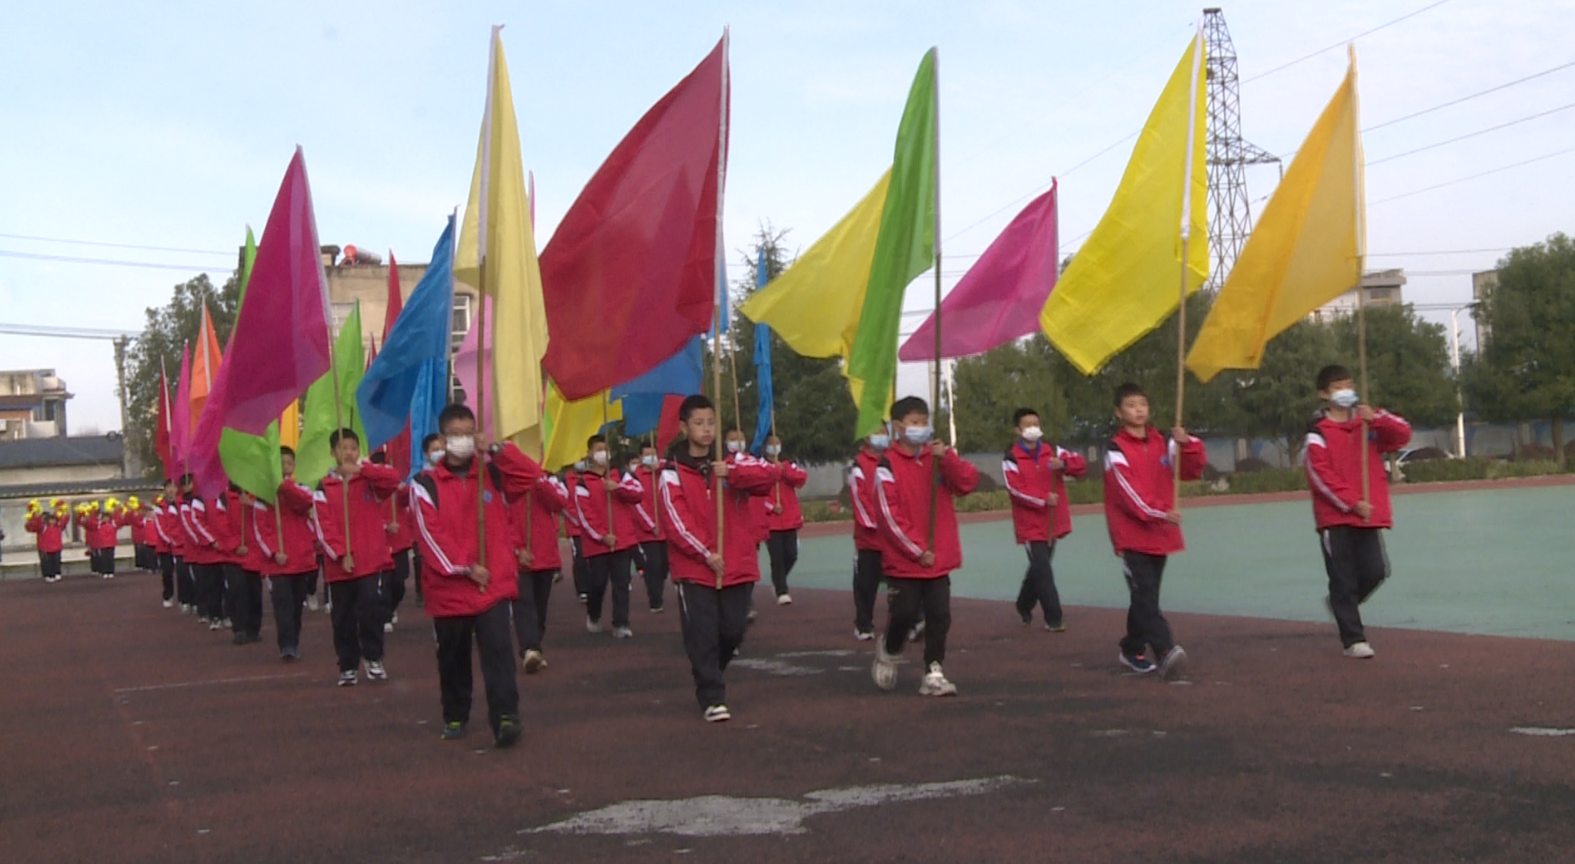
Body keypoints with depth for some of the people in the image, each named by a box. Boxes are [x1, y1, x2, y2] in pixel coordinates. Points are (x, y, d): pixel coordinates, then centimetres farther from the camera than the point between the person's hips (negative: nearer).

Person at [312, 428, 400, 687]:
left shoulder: (371, 480, 6)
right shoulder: (324, 488, 5)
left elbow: (394, 478, -16)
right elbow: (323, 527, -3)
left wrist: (360, 468, -21)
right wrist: (341, 554, -14)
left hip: (371, 560, -1)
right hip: (338, 564, 1)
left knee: (371, 607, -14)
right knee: (342, 617, 6)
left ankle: (373, 658, 4)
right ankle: (348, 667, 18)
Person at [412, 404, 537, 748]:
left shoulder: (493, 474, 8)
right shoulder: (427, 484, 0)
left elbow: (533, 475, -6)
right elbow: (430, 534, -8)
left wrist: (496, 449, -13)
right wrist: (464, 567, -14)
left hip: (494, 583, 0)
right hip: (449, 587, 0)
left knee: (498, 650, -13)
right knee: (453, 657, 13)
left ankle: (505, 717, -18)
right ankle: (455, 717, 29)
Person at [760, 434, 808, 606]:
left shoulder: (788, 466, 13)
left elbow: (802, 477, -5)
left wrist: (784, 469, -14)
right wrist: (770, 507, -17)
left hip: (790, 520, 4)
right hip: (770, 522, -4)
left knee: (791, 555, 2)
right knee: (777, 557, -9)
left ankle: (778, 581, 28)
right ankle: (781, 592, -1)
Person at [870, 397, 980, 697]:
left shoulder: (939, 457, 7)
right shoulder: (888, 466, -9)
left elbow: (969, 482, -6)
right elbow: (889, 515, -12)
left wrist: (947, 457, -21)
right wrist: (917, 550, -13)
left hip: (939, 557, 4)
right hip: (903, 559, -4)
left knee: (939, 616, 2)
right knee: (905, 614, 0)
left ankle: (934, 673, 10)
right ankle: (887, 654, 28)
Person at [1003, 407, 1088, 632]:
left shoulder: (1053, 452, 6)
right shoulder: (1011, 459, -8)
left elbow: (1081, 464, -3)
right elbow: (1015, 488, -18)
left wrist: (1064, 464, -24)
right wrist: (1043, 499, -27)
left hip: (1053, 522, 5)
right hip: (1030, 525, -5)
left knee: (1038, 567, 17)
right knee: (1042, 571, -10)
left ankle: (1024, 606, 38)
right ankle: (1053, 618, -4)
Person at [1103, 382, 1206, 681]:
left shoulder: (1162, 444, 10)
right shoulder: (1116, 450, -7)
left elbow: (1192, 470, 8)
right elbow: (1128, 491, -16)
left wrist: (1187, 444, -10)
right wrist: (1160, 513, -26)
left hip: (1160, 534, 6)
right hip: (1132, 535, -6)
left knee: (1145, 596, 13)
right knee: (1145, 596, -15)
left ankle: (1132, 649, 26)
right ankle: (1166, 651, -25)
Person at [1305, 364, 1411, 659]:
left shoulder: (1369, 421, 12)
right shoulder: (1319, 431, -3)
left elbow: (1403, 434, 0)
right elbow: (1320, 475, -11)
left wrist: (1377, 418, -17)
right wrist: (1351, 503, -15)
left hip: (1368, 514, 4)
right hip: (1335, 517, -4)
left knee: (1375, 572, 0)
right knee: (1343, 578, -2)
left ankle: (1342, 604, 29)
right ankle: (1354, 640, 5)